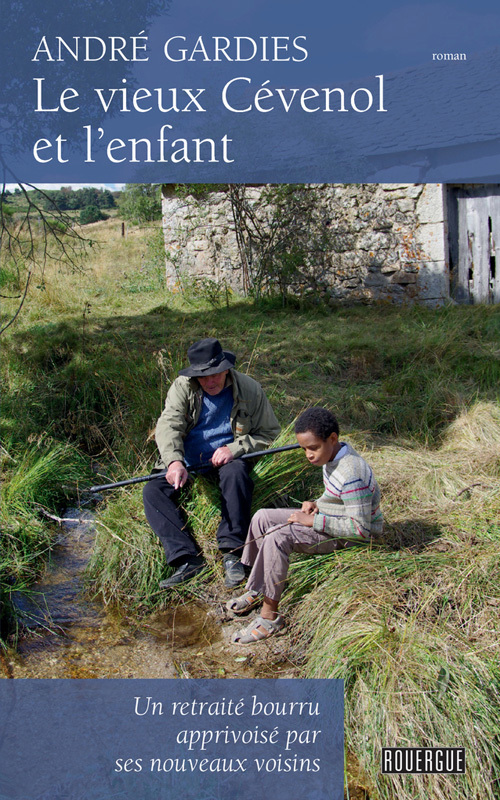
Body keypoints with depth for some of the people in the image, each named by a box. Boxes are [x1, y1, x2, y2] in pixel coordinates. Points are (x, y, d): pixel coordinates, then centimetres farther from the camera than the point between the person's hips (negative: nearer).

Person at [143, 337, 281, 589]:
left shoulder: (249, 389, -6)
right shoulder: (182, 387, -5)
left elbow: (267, 433, 0)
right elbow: (168, 425, -20)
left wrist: (235, 448, -17)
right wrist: (175, 461, -40)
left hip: (226, 459, -2)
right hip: (186, 463, 3)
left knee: (236, 473, -36)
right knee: (152, 491, -20)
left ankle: (232, 552, -30)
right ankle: (187, 559, -29)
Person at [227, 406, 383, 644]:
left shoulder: (351, 475, -28)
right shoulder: (332, 455, 2)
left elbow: (360, 528, -29)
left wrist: (312, 521, -25)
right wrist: (316, 504, -2)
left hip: (350, 537, -10)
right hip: (328, 518, 10)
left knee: (278, 536, -27)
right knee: (262, 518, 3)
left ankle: (269, 616, -19)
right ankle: (256, 590, 13)